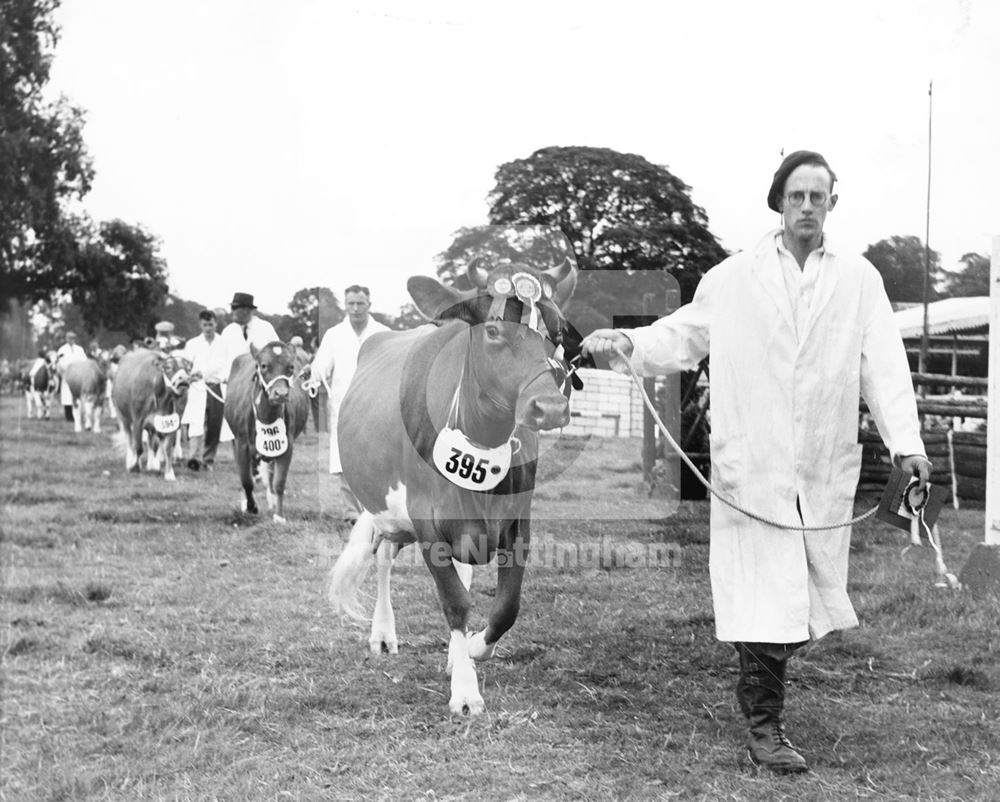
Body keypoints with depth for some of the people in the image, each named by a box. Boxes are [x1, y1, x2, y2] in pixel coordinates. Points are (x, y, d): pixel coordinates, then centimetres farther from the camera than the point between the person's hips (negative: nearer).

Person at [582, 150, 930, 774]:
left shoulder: (859, 279, 7)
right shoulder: (733, 278, 6)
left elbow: (884, 364, -1)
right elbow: (681, 337, 10)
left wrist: (907, 442, -12)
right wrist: (623, 342, -8)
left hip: (827, 467, 2)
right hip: (752, 464, -2)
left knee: (811, 595, 8)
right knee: (765, 596, -4)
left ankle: (758, 688, 30)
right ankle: (765, 726, 7)